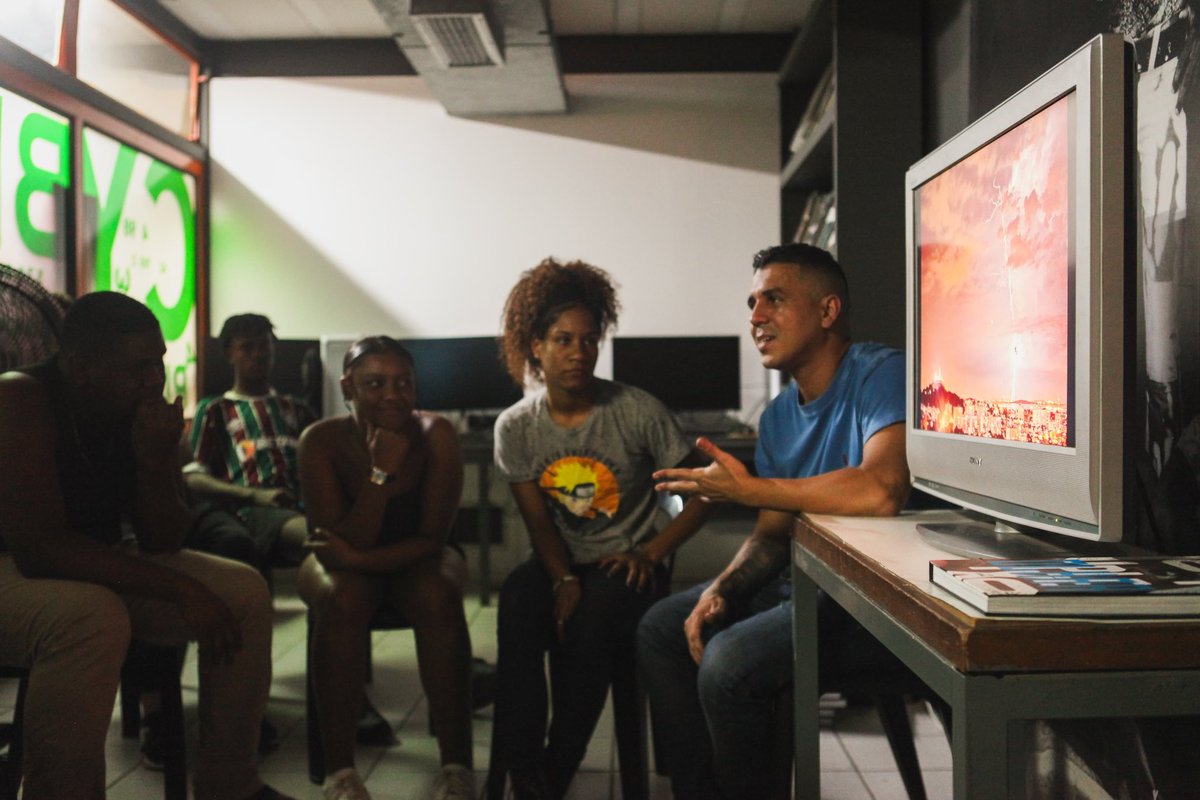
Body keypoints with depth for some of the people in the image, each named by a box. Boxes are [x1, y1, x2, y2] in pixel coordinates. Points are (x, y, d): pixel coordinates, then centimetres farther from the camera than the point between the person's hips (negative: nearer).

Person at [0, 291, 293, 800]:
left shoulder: (143, 412, -4)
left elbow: (164, 544, -3)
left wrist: (156, 461, -22)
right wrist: (177, 588, -30)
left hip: (95, 568, 7)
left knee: (244, 592, -7)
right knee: (92, 618, -38)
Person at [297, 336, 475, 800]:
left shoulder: (435, 435, -20)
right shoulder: (322, 441, -20)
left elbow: (433, 539, -18)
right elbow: (337, 547, -23)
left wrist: (362, 558, -32)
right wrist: (381, 473, -34)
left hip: (414, 560, 0)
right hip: (343, 563, 0)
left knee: (438, 595, -32)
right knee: (342, 598, -33)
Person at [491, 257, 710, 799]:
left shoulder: (638, 411, -12)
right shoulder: (516, 426, -3)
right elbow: (539, 522, -3)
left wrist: (652, 553, -15)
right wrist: (563, 579, -20)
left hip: (627, 562, -2)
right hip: (560, 561, 2)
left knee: (592, 620, -33)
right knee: (517, 604, -30)